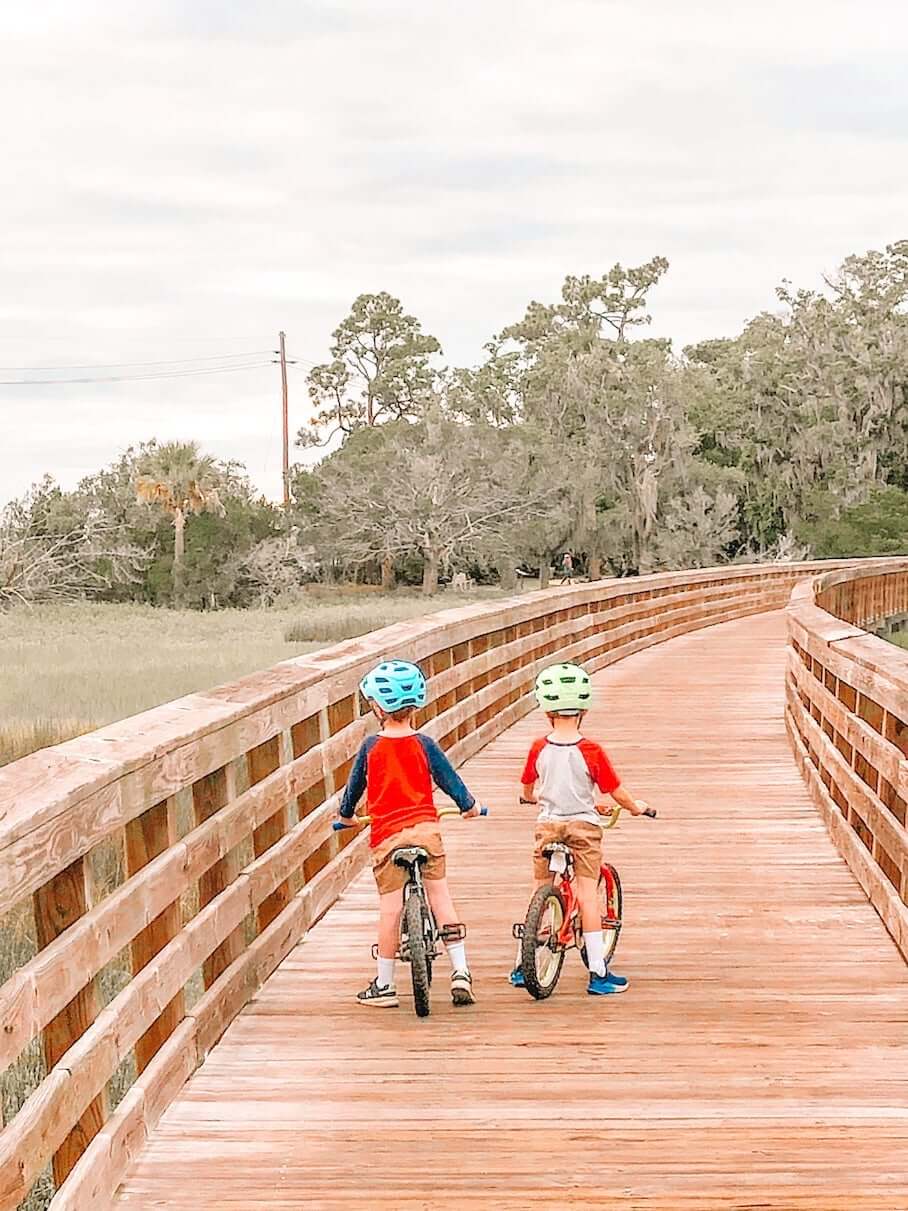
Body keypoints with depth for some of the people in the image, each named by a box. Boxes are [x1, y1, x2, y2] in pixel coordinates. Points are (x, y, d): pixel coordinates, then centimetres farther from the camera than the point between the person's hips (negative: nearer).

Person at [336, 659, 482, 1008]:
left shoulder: (370, 747, 1)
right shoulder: (424, 745, 0)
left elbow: (355, 784, 15)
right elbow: (449, 779, 9)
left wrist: (346, 814, 34)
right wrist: (469, 806, 28)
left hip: (386, 834, -1)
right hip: (425, 829, 1)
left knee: (390, 908, 2)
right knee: (440, 897, 8)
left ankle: (384, 985, 9)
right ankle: (460, 972, 4)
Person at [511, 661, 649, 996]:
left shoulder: (539, 749, -4)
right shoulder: (592, 751, -12)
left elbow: (526, 791, 12)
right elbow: (617, 793, -6)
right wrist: (636, 807, 14)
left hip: (547, 826, 3)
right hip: (584, 825, -3)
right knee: (587, 895, 0)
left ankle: (522, 967, 18)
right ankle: (598, 973, -1)